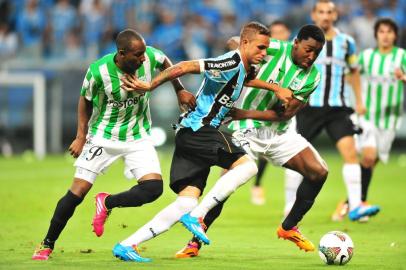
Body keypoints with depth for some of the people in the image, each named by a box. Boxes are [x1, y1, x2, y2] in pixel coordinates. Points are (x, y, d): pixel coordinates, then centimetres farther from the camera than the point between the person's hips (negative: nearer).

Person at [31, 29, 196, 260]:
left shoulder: (149, 57, -18)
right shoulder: (99, 71, -25)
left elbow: (165, 62, 9)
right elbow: (86, 100, -5)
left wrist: (180, 90, 6)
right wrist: (81, 136, -6)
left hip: (138, 136, 3)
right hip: (103, 135, -3)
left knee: (154, 188, -17)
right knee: (78, 191, -6)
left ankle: (107, 203, 7)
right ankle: (47, 245, 9)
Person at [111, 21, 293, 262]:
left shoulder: (244, 68, 16)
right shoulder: (231, 63, -15)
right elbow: (185, 67, -20)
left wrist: (276, 88, 29)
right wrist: (150, 87, -17)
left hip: (190, 134, 9)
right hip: (199, 130, -9)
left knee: (187, 202, 1)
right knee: (246, 165, -14)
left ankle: (127, 245, -2)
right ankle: (196, 216, -14)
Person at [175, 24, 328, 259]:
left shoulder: (312, 77, -5)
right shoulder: (273, 50, -16)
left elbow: (285, 113, -10)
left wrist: (246, 113, -19)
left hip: (279, 132, 5)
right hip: (246, 130, -5)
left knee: (319, 172, -6)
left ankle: (288, 228, 13)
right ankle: (195, 242, -7)